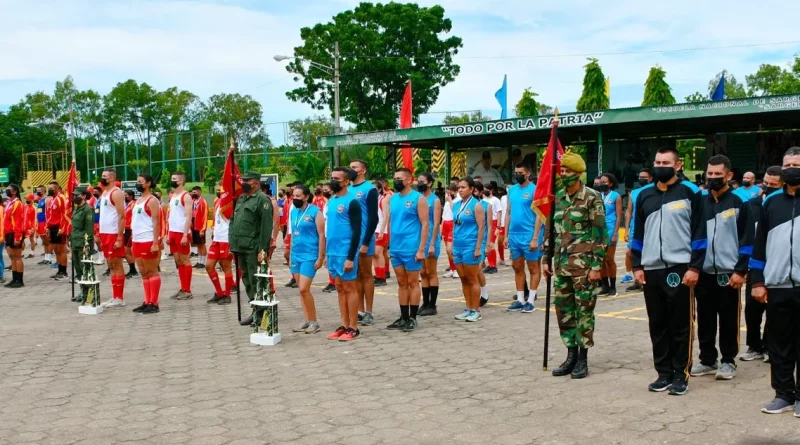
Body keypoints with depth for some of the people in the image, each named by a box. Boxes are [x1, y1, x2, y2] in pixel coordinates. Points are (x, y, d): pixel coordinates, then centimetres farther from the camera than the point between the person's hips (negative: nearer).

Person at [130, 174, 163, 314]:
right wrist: (133, 240, 18)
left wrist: (155, 243, -21)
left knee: (152, 272, -4)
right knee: (143, 273, 11)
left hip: (148, 241, -9)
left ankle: (154, 304, -1)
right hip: (137, 241, 9)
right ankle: (147, 302, 16)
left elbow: (156, 223, -15)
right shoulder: (138, 200, 17)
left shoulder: (152, 200, -9)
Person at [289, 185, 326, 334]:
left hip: (309, 256, -7)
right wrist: (290, 255, 17)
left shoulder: (315, 212, -9)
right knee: (301, 290, 9)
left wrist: (320, 258, -14)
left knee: (304, 289, -11)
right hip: (295, 255, 7)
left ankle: (314, 322, 1)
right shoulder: (293, 212, 10)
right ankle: (306, 320, 16)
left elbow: (322, 235, -10)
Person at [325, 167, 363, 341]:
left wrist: (351, 257, -19)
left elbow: (356, 231, -15)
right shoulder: (330, 201, 12)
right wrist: (326, 252, 18)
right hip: (332, 252, 8)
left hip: (345, 253, -8)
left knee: (349, 288, -1)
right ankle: (344, 326, 18)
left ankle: (353, 328, 6)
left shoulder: (352, 202, -12)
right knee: (340, 288, 11)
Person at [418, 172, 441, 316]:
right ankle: (425, 304, 16)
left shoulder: (435, 200, -7)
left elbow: (436, 224, -12)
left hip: (430, 240, -6)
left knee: (431, 273, 0)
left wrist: (432, 244, -17)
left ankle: (432, 306, 4)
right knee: (423, 273, 10)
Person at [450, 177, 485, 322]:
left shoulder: (476, 205, -8)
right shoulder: (456, 205, 10)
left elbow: (481, 227, -11)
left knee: (472, 280, 0)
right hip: (457, 246, 7)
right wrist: (452, 243, 13)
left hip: (470, 246, -6)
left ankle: (476, 310, 8)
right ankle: (468, 309, 19)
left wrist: (478, 248, -15)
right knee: (464, 280, 11)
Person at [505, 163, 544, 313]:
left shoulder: (534, 190, -8)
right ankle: (520, 299, 20)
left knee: (533, 269, 4)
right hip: (514, 235, 6)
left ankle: (530, 301, 7)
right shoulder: (512, 190, 10)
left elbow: (539, 215, -11)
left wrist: (535, 238, -16)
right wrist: (506, 235, 10)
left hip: (529, 235, -6)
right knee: (518, 268, 12)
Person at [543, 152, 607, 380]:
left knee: (584, 311, 1)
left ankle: (583, 359, 10)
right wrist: (546, 258, 12)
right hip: (561, 263, 6)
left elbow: (601, 233, -10)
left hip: (584, 264, -6)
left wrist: (597, 265, -14)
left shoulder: (592, 198, -8)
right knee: (563, 310, 10)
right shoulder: (557, 197, 10)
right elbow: (549, 229, 16)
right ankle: (571, 355, 21)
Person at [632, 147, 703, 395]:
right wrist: (637, 266, 9)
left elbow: (698, 232, -4)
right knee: (658, 325, 9)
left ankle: (681, 375, 11)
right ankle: (664, 373, 19)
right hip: (651, 270, 5)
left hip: (680, 268, -4)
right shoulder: (644, 195, 11)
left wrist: (694, 267, -10)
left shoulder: (690, 193, -2)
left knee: (681, 325, 1)